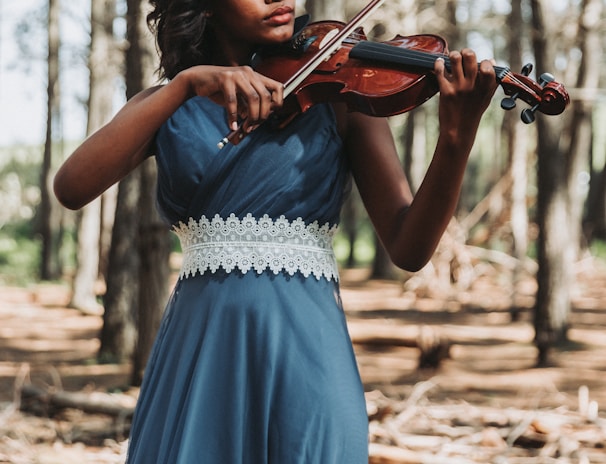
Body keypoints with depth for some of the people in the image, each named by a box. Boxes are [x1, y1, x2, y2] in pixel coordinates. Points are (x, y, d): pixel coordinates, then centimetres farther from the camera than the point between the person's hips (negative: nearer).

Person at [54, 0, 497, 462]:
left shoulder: (338, 94, 2)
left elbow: (408, 249, -7)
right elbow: (71, 188, -11)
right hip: (196, 348, 2)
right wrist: (185, 83, -20)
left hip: (305, 343, -1)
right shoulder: (166, 107, 7)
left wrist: (456, 138, -24)